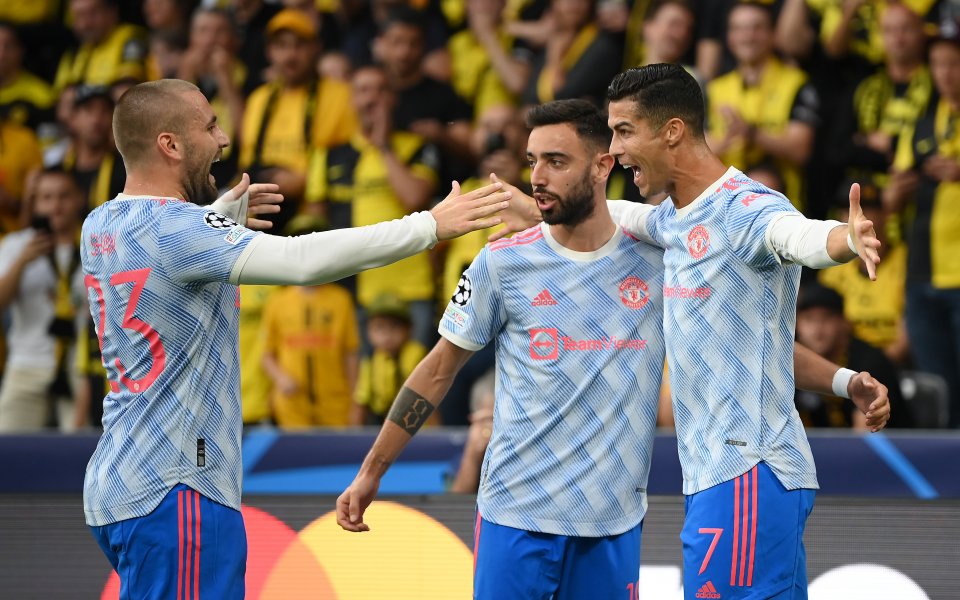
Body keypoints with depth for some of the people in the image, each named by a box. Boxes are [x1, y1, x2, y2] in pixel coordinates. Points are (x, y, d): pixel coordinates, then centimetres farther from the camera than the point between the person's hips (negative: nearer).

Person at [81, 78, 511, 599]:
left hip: (119, 486, 10)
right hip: (172, 494, -10)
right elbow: (301, 260, -28)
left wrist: (224, 211, 33)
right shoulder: (172, 228, -18)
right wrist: (431, 225, -25)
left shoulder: (102, 226, 10)